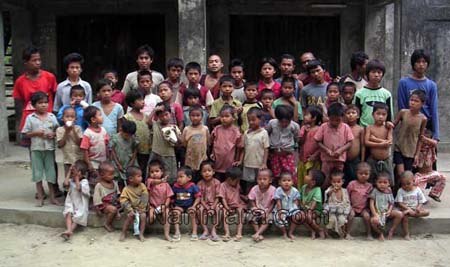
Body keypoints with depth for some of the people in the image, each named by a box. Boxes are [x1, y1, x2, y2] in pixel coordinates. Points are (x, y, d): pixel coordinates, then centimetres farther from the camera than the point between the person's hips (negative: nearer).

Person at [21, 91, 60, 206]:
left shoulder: (52, 116, 2)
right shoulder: (30, 118, -3)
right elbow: (26, 134, -1)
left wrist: (53, 134, -14)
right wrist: (36, 133, -16)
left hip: (49, 148, 1)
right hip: (36, 149, -1)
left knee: (51, 172, 7)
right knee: (38, 172, 6)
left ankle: (52, 197, 17)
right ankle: (40, 197, 16)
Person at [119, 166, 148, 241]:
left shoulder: (142, 186, -4)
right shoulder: (126, 189, -9)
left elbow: (145, 198, -8)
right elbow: (123, 201, -15)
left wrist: (141, 208, -18)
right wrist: (130, 210, -25)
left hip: (141, 208, 1)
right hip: (132, 208, -1)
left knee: (143, 216, -24)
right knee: (130, 216, -26)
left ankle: (141, 234, -14)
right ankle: (123, 233, -11)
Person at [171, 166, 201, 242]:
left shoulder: (192, 186, -11)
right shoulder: (175, 186, -6)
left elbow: (198, 197, -7)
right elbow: (172, 198, 3)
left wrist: (194, 206, -17)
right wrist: (173, 205, -11)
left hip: (189, 206, -1)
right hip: (178, 206, 1)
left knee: (192, 213, -26)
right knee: (176, 213, -27)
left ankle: (194, 233, -15)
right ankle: (177, 232, -21)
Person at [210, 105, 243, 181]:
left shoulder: (235, 131, -9)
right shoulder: (216, 129, 0)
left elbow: (239, 147, -2)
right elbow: (212, 143, 12)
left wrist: (237, 160, 0)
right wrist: (212, 153, 5)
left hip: (230, 164, -2)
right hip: (218, 164, 3)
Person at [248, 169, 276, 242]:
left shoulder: (272, 190, -14)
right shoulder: (254, 189, -8)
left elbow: (272, 204, -11)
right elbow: (252, 202, -2)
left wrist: (267, 212, -23)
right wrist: (255, 209, -18)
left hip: (267, 211, -2)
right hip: (257, 210, 2)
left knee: (267, 220, -28)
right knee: (253, 217, -25)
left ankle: (257, 234, -33)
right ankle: (259, 235, -23)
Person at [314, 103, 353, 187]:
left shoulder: (346, 128, -4)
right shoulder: (323, 127, -5)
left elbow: (349, 143, -2)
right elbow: (318, 141, -1)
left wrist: (340, 150, -17)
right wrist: (327, 150, -15)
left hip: (340, 159, 1)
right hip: (326, 159, 0)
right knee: (326, 181, 3)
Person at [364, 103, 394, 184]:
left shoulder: (388, 128, -1)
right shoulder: (370, 128, -3)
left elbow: (389, 142, -13)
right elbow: (366, 142, -15)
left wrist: (375, 139, -16)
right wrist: (381, 144, -19)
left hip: (386, 160, 1)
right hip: (372, 160, -1)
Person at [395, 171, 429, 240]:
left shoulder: (417, 190, 0)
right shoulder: (400, 191, -4)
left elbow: (421, 202, 1)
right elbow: (399, 203, -10)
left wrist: (418, 208, -20)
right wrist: (408, 208, -24)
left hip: (415, 209, 3)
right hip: (405, 208, -2)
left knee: (427, 212, -20)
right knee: (404, 216, -34)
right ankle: (407, 234, -23)